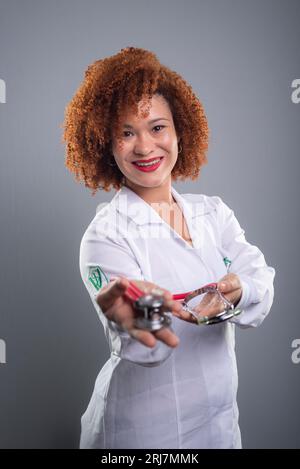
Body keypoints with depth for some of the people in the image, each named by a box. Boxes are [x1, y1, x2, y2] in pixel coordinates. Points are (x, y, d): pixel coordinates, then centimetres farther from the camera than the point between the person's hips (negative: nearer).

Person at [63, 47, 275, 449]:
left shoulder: (214, 212, -1)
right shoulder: (106, 236, -16)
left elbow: (262, 287, -13)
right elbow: (138, 350, -26)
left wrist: (236, 291, -35)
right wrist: (134, 324, -48)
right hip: (144, 431, -4)